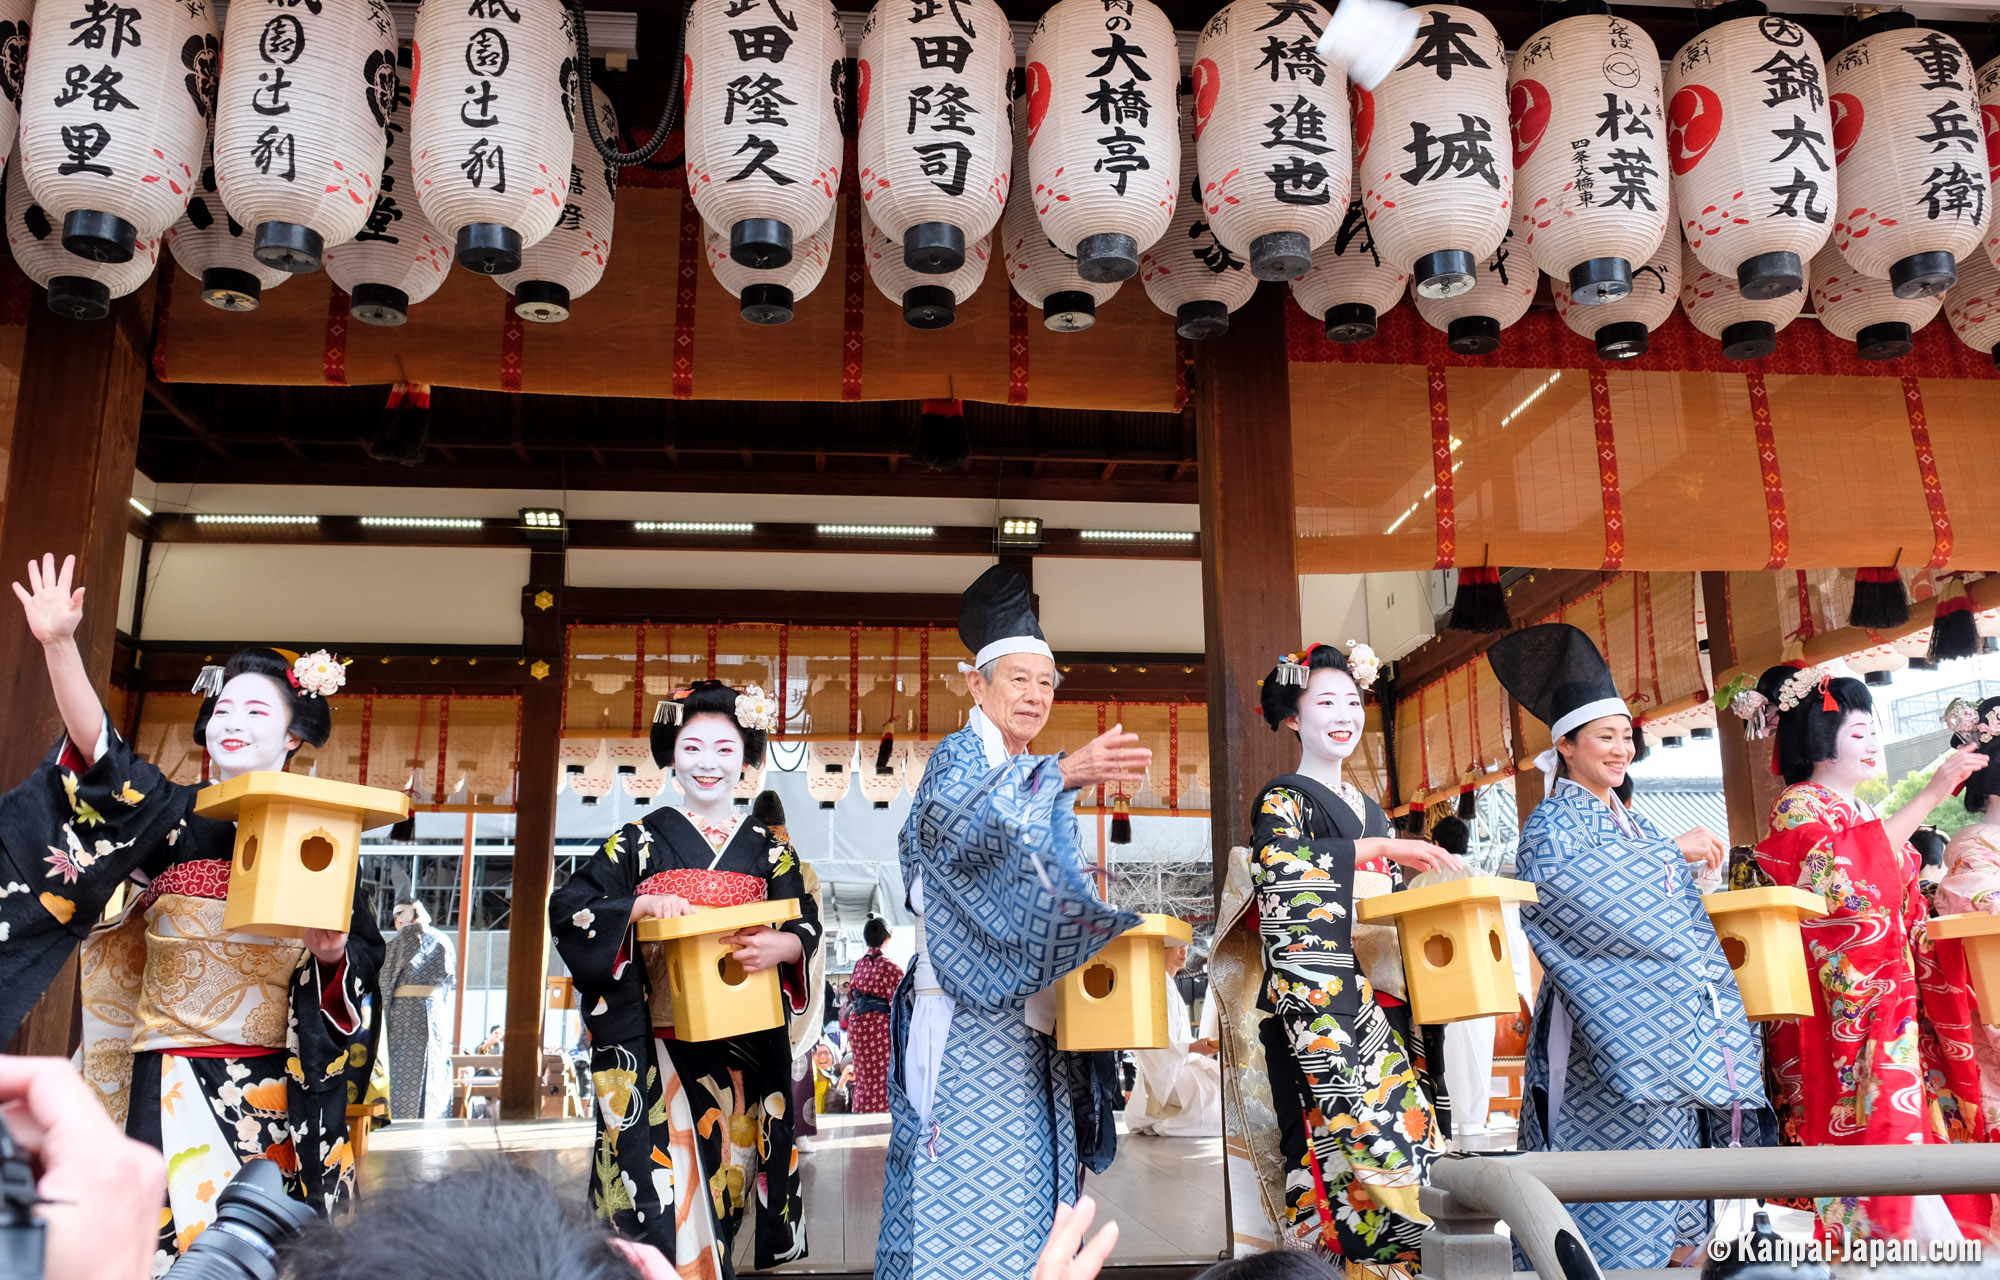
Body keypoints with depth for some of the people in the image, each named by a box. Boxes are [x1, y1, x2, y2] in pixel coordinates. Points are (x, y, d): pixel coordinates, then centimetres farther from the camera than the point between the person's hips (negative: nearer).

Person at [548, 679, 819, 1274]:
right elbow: (567, 907, -1)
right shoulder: (639, 839, 4)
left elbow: (808, 923, 4)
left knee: (724, 1169, 5)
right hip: (658, 1041, -2)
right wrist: (642, 905, -17)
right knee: (665, 1179, -7)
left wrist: (781, 945, -18)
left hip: (746, 1042, 2)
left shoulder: (769, 848, 10)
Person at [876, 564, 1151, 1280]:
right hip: (968, 1018, -7)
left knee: (1029, 1182, 8)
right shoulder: (959, 756, -5)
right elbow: (950, 827, -30)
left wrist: (1128, 930, -2)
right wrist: (1063, 776, -43)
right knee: (966, 1193, -7)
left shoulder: (1041, 780, 17)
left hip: (1034, 1021, 7)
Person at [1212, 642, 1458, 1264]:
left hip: (1382, 1001, 7)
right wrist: (1376, 848, -23)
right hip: (1317, 1000, -7)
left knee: (1413, 1132, -2)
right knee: (1356, 1140, -16)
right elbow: (1275, 865, -21)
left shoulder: (1369, 809, 23)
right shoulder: (1284, 797, 1)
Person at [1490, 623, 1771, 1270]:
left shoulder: (1634, 822, 20)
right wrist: (1670, 851, -20)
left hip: (1669, 1028, 8)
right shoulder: (1555, 818, -4)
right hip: (1611, 1032, -8)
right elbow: (1550, 880, -27)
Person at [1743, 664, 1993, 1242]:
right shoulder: (1798, 807, -7)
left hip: (1891, 987, 9)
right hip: (1845, 995, -9)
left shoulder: (1864, 814, 22)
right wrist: (1928, 797, -22)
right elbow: (1849, 874, -23)